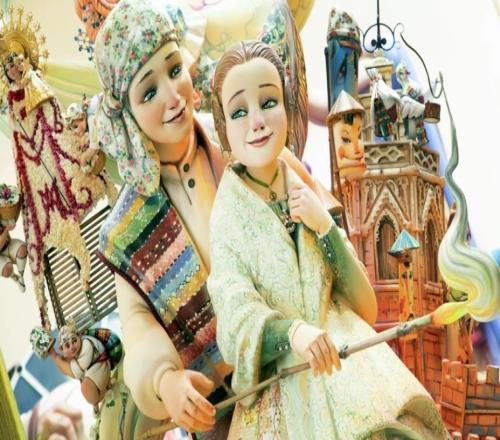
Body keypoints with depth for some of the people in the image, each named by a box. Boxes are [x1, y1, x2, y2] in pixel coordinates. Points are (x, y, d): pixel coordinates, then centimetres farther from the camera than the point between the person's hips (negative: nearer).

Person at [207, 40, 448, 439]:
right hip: (282, 389, -3)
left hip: (345, 357, 3)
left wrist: (324, 227, -9)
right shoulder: (226, 215, -5)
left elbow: (364, 306, 4)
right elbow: (236, 320, -15)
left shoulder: (306, 193, 7)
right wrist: (293, 331, -35)